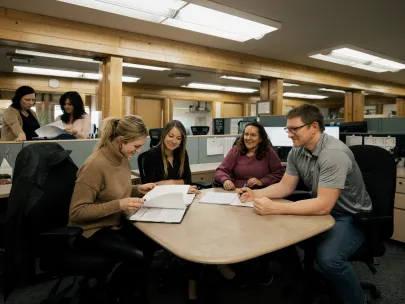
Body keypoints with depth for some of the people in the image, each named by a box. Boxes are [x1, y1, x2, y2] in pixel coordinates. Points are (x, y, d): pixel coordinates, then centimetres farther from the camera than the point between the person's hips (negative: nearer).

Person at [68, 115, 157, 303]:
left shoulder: (122, 158, -2)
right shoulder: (95, 165, -27)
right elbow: (76, 212, -25)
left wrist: (138, 190, -4)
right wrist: (119, 205, -33)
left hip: (116, 223, 8)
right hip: (93, 229, -8)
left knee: (151, 243, -10)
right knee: (137, 257, -22)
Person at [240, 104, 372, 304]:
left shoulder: (334, 154, -28)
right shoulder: (296, 151, -3)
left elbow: (323, 205, -33)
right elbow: (285, 186, 4)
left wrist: (275, 208, -35)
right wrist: (255, 194, -13)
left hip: (351, 217, -7)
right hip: (322, 209, 7)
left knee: (327, 257, -31)